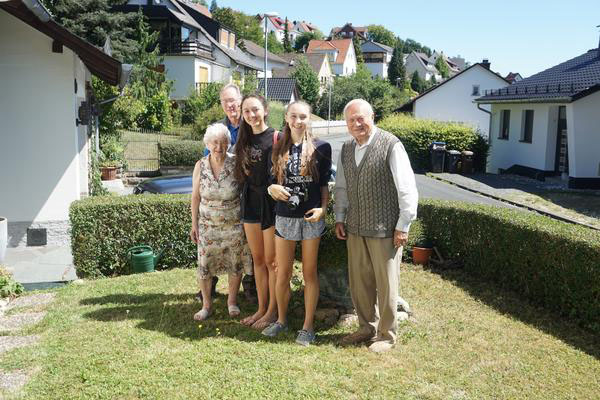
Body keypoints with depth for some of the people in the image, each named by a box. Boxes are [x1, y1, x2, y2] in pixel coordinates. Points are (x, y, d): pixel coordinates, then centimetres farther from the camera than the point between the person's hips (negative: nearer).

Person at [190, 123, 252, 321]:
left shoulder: (236, 165, -11)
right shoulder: (200, 166, -5)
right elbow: (195, 197, 2)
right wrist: (194, 225, 3)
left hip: (234, 225, -1)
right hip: (208, 225, 1)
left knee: (235, 264, 10)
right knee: (204, 264, 5)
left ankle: (232, 301, 32)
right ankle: (206, 304, 24)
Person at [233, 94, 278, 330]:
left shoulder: (276, 137, -8)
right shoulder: (244, 140, 11)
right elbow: (242, 173, 14)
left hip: (271, 202, -6)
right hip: (250, 202, 6)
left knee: (271, 261, 2)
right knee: (257, 259, 13)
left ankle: (272, 312, 15)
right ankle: (261, 308, 24)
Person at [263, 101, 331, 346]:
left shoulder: (321, 148, -1)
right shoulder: (278, 150, 6)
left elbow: (325, 184, 2)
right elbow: (270, 181, 11)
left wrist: (323, 209, -12)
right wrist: (273, 189, -11)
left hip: (311, 217, -2)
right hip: (284, 217, 2)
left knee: (309, 273, 6)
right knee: (282, 274, 9)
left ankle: (308, 326, 17)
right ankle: (281, 320, 28)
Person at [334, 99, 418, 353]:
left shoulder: (391, 145, -11)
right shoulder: (346, 149, 10)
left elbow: (407, 188, -11)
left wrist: (403, 226, -11)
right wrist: (339, 218, 13)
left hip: (384, 229, -6)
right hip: (355, 228, 6)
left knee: (386, 283, 5)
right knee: (359, 282, 13)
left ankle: (387, 335, 21)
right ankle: (367, 328, 32)